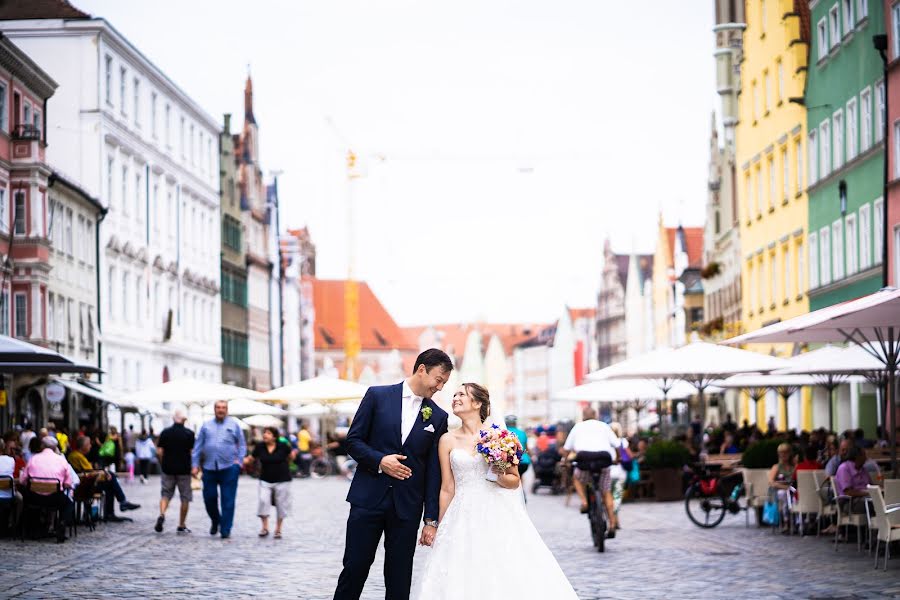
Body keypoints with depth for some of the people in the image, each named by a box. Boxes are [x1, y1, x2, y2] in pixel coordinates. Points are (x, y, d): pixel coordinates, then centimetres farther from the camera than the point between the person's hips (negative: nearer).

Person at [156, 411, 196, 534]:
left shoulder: (165, 432, 0)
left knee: (165, 494, 12)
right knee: (185, 498, 8)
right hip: (184, 469, -2)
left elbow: (159, 451, -1)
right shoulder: (189, 434, -6)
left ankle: (162, 515, -15)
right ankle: (181, 526, 11)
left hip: (168, 468, 2)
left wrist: (163, 464, 13)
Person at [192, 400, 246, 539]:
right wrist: (195, 465, 4)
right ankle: (215, 521, 31)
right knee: (209, 498, 4)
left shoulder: (234, 425, 7)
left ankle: (225, 530, 2)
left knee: (228, 501, -3)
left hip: (228, 468, -2)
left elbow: (242, 444, 9)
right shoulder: (206, 426, 11)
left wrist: (239, 460, -3)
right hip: (209, 468, 2)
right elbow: (198, 446, 11)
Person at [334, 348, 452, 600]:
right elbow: (353, 440, 2)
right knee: (354, 568, -1)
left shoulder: (438, 417, 6)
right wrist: (379, 460, -16)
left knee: (399, 578, 4)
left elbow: (434, 471, 5)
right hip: (368, 498, -2)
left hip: (407, 506, 2)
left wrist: (431, 520, 2)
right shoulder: (377, 395, 2)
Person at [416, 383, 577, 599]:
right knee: (463, 578, -4)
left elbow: (515, 480, 7)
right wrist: (440, 529, 5)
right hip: (464, 518, 1)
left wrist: (500, 477, -13)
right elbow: (447, 489, 7)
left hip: (497, 514, -1)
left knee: (505, 575, -7)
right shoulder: (448, 441, 6)